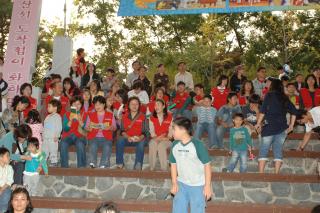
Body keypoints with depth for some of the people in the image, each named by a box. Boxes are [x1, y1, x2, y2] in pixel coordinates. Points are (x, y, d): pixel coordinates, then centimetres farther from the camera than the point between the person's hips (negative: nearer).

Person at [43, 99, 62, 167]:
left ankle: (54, 162, 1)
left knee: (53, 150, -5)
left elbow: (59, 127, -14)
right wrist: (43, 135, 19)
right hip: (46, 137, 8)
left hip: (53, 138, -8)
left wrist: (57, 136, -19)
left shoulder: (57, 117, -7)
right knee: (44, 150, 10)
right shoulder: (48, 117, 18)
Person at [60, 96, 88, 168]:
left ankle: (81, 166, -24)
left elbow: (86, 129, -6)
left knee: (80, 144, -35)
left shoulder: (85, 115, 6)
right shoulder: (67, 114, 8)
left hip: (80, 136, -1)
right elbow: (65, 129, -2)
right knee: (63, 144, -32)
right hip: (68, 136, 1)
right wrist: (70, 120, -16)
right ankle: (64, 166, -22)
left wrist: (79, 120, -19)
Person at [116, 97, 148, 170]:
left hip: (139, 139, -2)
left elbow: (144, 132, 0)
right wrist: (127, 137, -17)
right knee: (120, 140, -29)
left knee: (141, 143, -35)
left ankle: (138, 165, -33)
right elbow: (122, 131, 4)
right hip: (127, 139, 2)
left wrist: (140, 138, -22)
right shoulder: (124, 117, 12)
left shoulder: (143, 117, 6)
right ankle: (120, 163, -22)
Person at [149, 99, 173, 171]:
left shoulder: (170, 117, 3)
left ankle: (164, 168, -27)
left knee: (161, 145, -34)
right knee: (152, 144, -33)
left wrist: (166, 138, -15)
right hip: (155, 139, 2)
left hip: (166, 140, -2)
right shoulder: (152, 118, 10)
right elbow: (152, 131, 5)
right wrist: (157, 138, -12)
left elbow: (171, 131, 0)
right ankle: (152, 168, -28)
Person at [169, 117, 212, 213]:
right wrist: (174, 183, 5)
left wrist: (207, 185, -13)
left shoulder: (197, 145, -18)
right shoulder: (175, 145, -2)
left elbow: (207, 165, -14)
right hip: (181, 184, 5)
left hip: (198, 185, -5)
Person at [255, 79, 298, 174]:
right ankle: (276, 174, 2)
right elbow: (294, 112, 13)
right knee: (278, 150, 6)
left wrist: (258, 123, -1)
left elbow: (263, 111, -7)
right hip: (282, 128, 4)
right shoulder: (285, 98, 13)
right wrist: (291, 125, 18)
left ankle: (261, 173, -7)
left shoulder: (269, 95, 1)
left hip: (270, 127, -4)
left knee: (264, 150, -1)